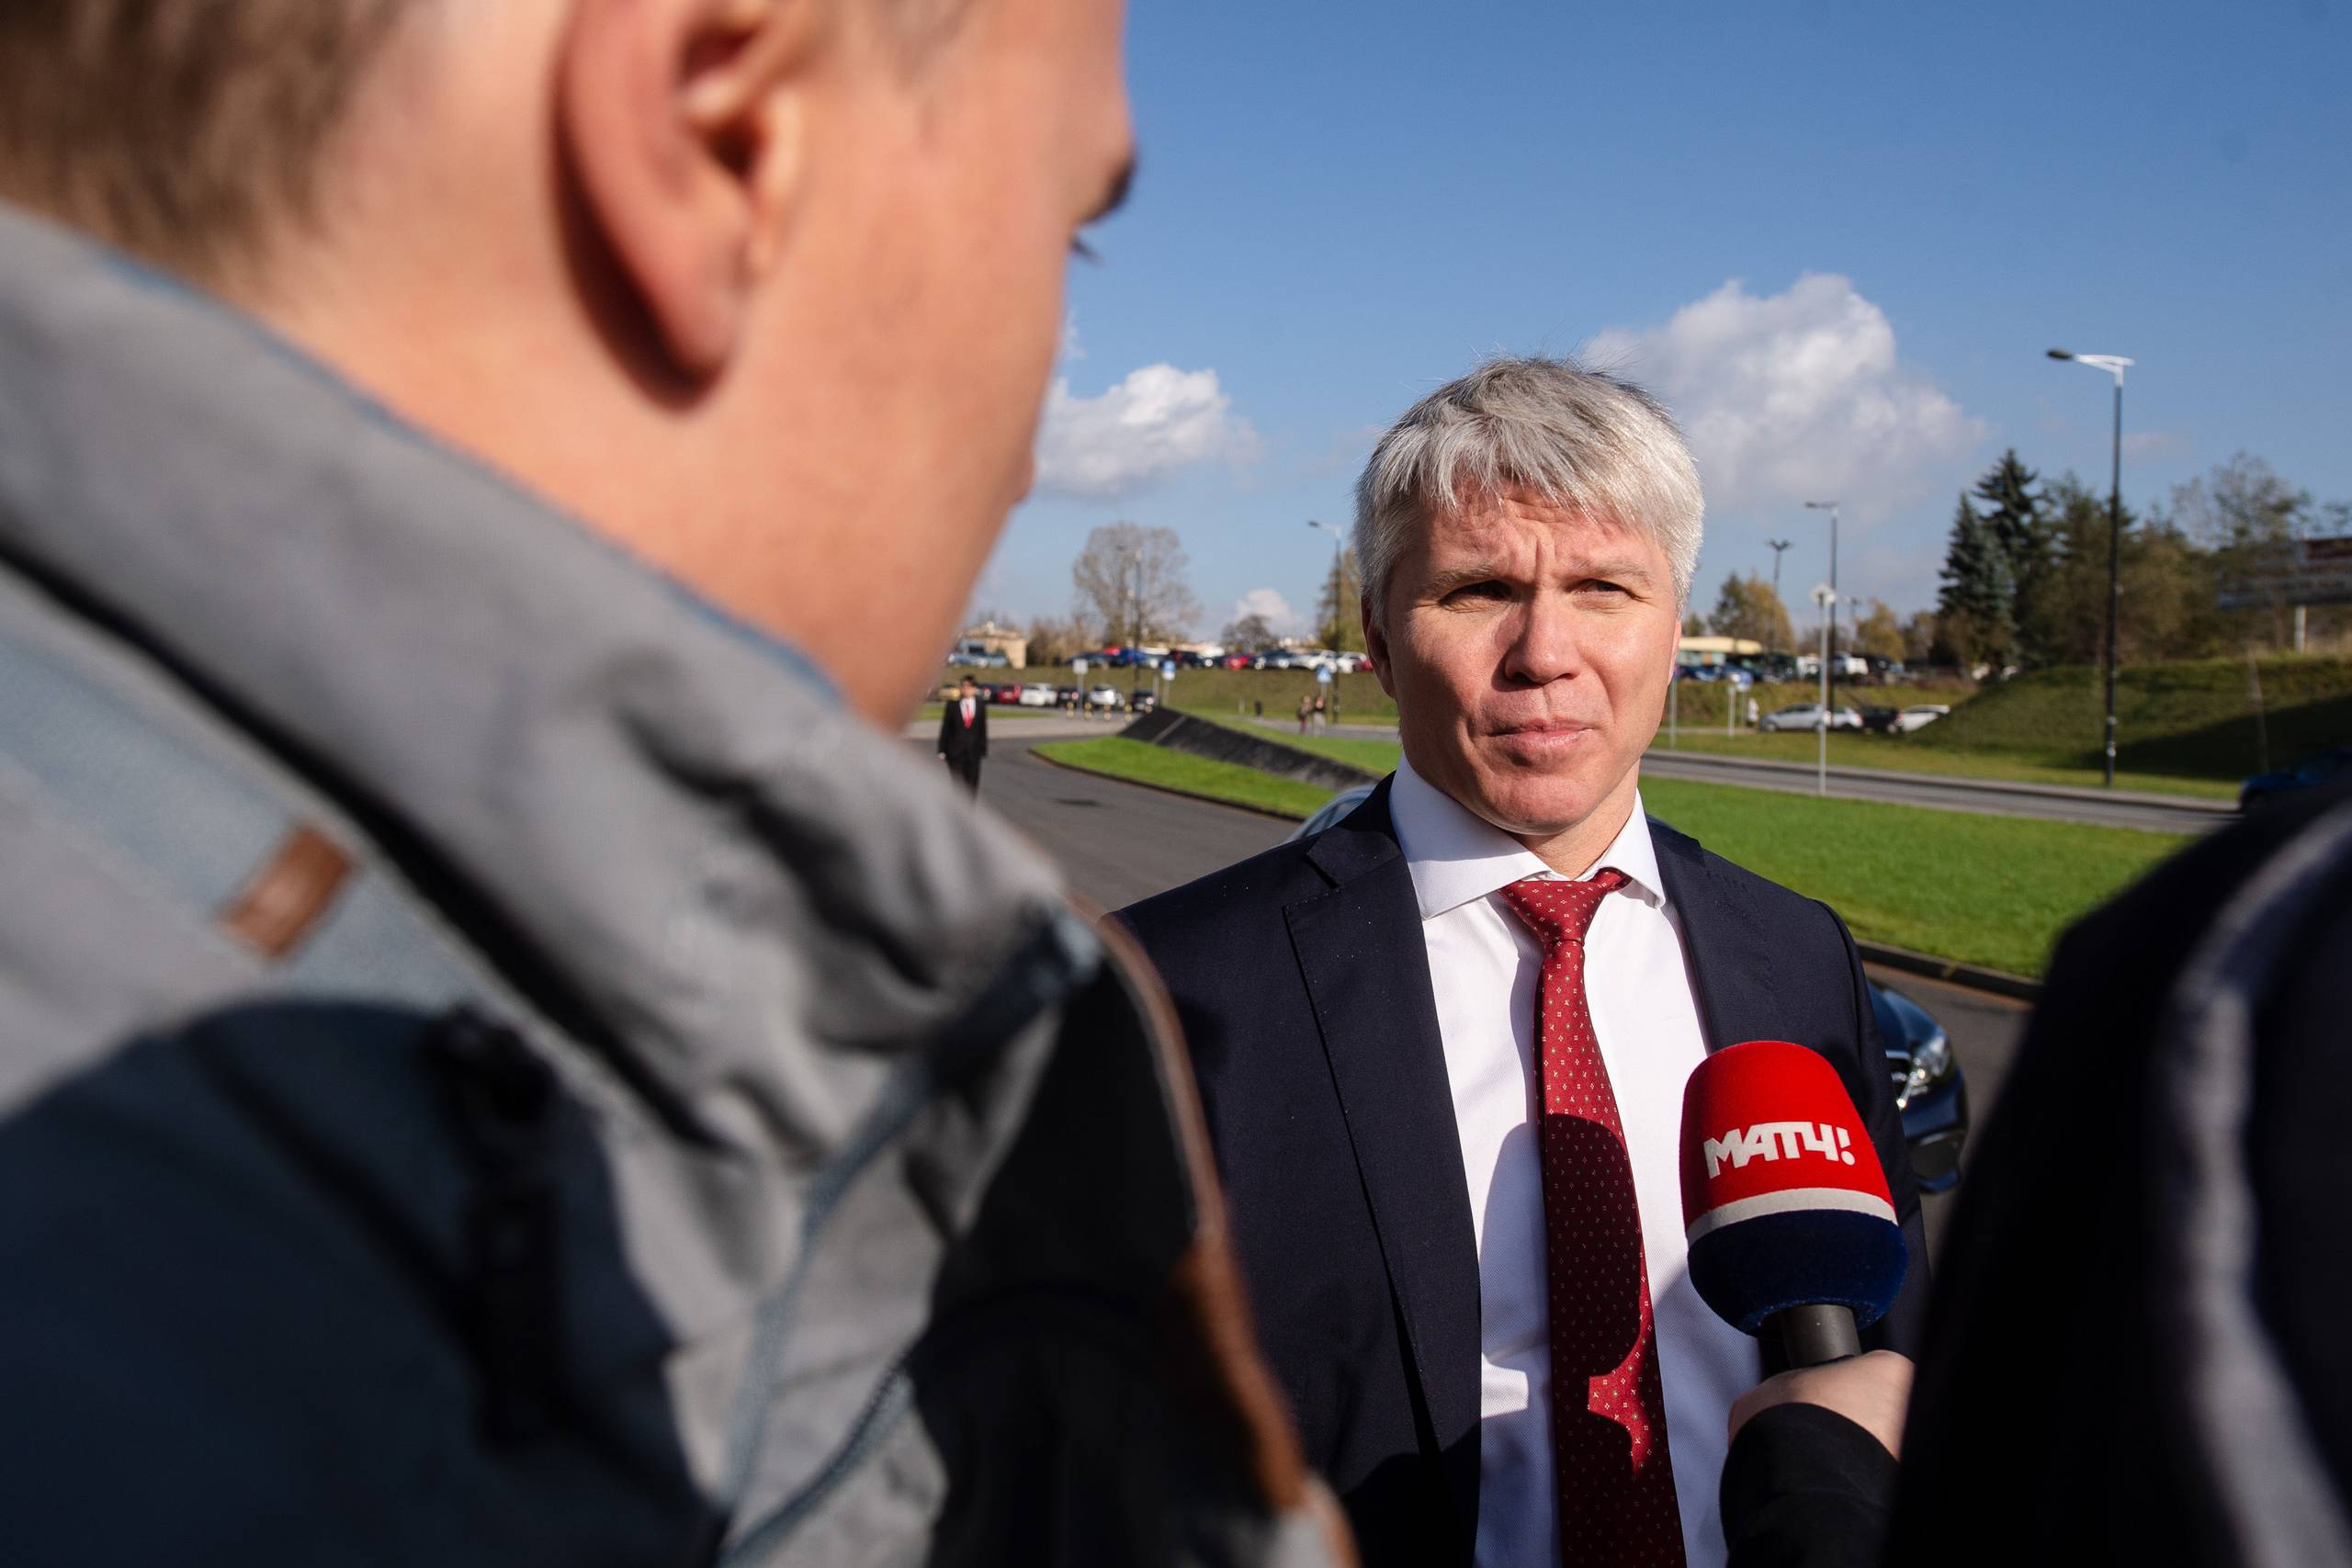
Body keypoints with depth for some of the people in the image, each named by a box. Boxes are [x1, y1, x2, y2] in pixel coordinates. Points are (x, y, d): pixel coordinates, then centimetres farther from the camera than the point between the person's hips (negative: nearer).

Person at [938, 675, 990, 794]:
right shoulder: (952, 706, 0)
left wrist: (983, 750, 3)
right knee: (958, 784, -4)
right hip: (955, 752, -2)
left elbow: (983, 729, 6)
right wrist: (942, 751, -2)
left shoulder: (981, 706, 4)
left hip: (973, 752, 2)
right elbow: (945, 729, 2)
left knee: (972, 785, 3)